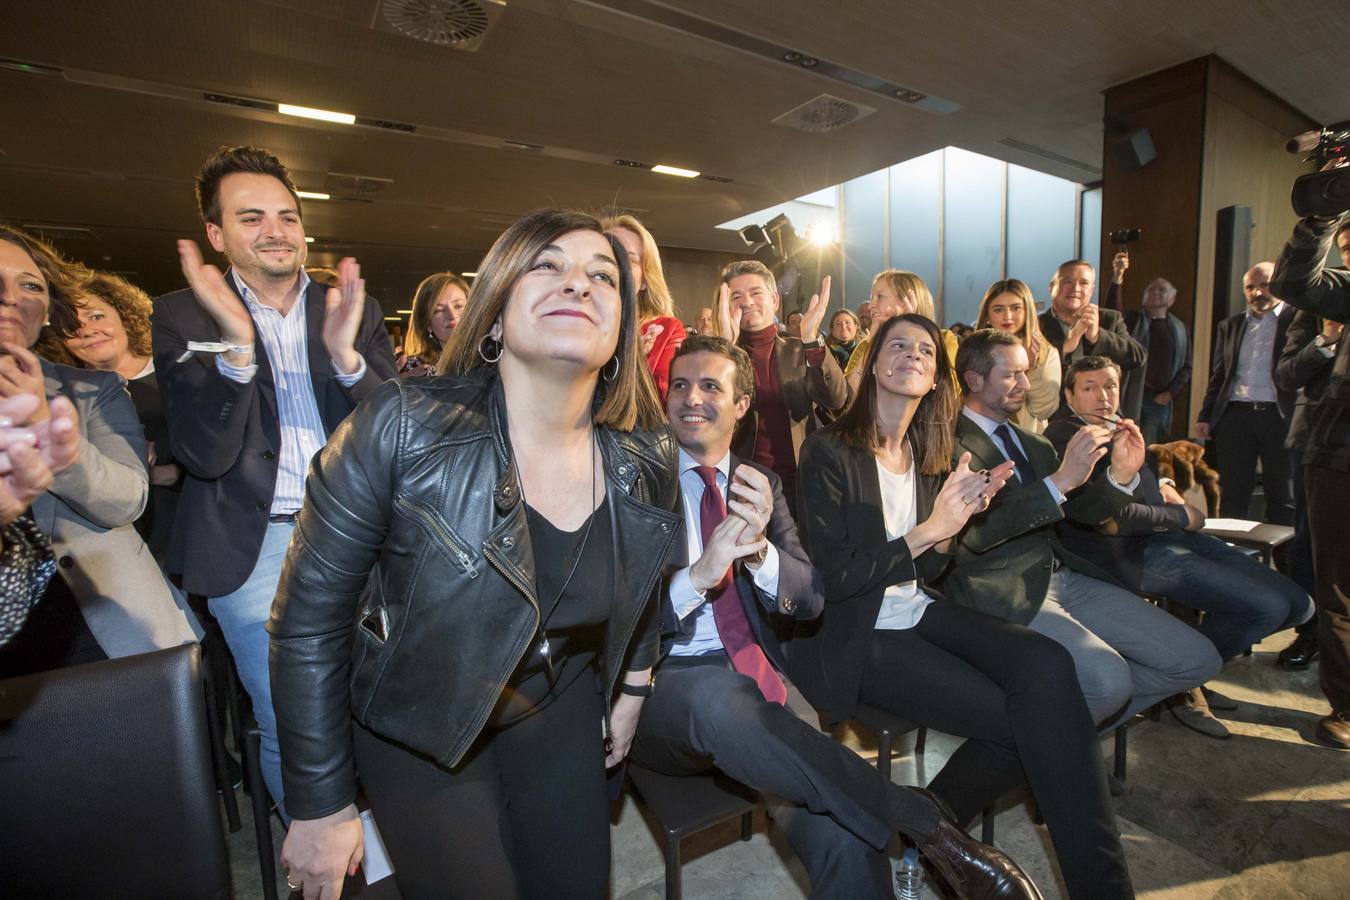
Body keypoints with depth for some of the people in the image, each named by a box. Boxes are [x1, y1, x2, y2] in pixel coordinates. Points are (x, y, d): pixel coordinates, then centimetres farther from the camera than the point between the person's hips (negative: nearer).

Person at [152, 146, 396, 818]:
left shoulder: (356, 310, 7)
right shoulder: (182, 316, 2)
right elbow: (205, 456, -9)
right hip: (255, 544, -1)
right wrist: (237, 345, -22)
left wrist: (346, 356, -19)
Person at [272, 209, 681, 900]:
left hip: (559, 708, 4)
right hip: (419, 723, -3)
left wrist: (631, 687, 15)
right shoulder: (400, 429, -27)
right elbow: (307, 622, -17)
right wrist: (321, 809, -9)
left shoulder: (648, 458, -14)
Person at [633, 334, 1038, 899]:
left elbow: (811, 599, 3)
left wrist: (760, 550, -20)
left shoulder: (762, 485, 12)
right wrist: (696, 578, -27)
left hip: (758, 682, 2)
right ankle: (924, 823, -25)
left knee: (842, 836, -27)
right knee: (715, 694, -38)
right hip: (667, 686, -1)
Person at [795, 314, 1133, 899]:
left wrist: (958, 518, -8)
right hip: (857, 638, -6)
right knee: (1021, 718, -19)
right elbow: (834, 576, -16)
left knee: (1047, 666, -20)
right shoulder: (829, 452, -11)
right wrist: (930, 529, -18)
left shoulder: (930, 455, 10)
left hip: (920, 613, 6)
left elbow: (925, 572, 11)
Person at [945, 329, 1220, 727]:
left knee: (1198, 660, 4)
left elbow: (1083, 510, 19)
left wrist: (1121, 474, -1)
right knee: (1109, 680, -27)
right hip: (1003, 591, -8)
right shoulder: (952, 444, -10)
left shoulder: (1032, 443, 19)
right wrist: (1059, 480, -27)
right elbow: (973, 532, -22)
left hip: (1066, 576, 9)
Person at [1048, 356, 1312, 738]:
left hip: (1171, 535, 10)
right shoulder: (1063, 437, -14)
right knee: (1270, 605, -17)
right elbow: (1109, 517, -21)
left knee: (1297, 604, 4)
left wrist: (1162, 486, 11)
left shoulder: (1116, 425, 18)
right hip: (1132, 553, -10)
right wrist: (1180, 516, -6)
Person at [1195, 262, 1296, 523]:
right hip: (1234, 416, 3)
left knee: (1282, 498, 5)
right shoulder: (1230, 325, 15)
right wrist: (1205, 416, 8)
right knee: (1232, 496, 7)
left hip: (1280, 416, -3)